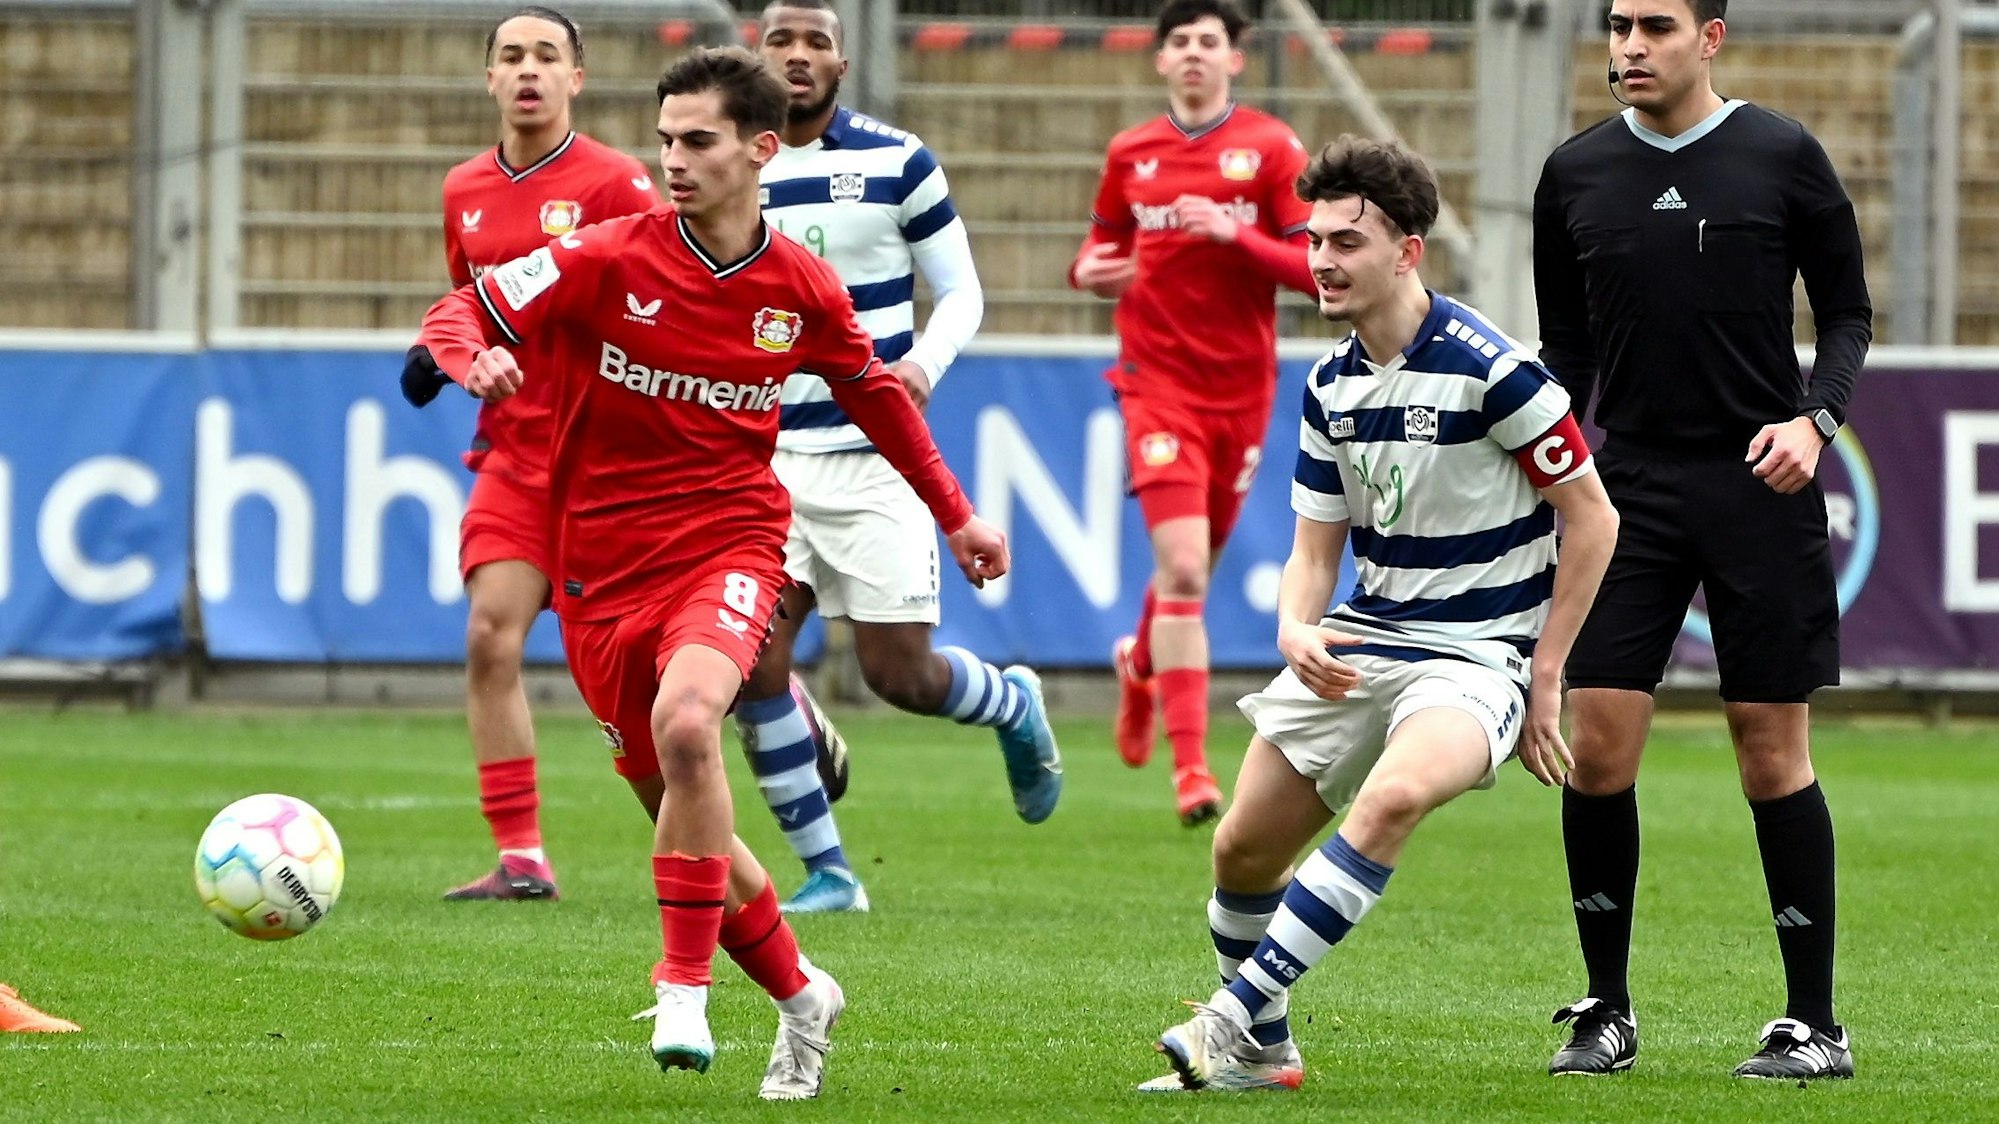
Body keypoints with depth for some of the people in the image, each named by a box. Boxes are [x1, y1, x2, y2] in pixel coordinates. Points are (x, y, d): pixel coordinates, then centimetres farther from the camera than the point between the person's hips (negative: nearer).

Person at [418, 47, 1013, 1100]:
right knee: (675, 804, 8)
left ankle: (684, 989, -21)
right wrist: (475, 360, -33)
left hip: (728, 544, -1)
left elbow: (875, 395, 18)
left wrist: (954, 513, 23)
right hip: (603, 565, 2)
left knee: (685, 721, -32)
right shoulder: (611, 258, -8)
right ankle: (798, 995, 33)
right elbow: (457, 314, -10)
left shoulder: (801, 291, -1)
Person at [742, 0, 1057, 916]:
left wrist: (923, 362, -19)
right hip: (769, 456, 3)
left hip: (874, 455, -3)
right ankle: (827, 871, 2)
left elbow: (961, 294, 1)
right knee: (754, 664, -11)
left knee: (900, 675, -3)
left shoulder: (898, 162, -3)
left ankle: (1015, 709, 32)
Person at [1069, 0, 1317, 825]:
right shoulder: (1129, 155, 6)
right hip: (1158, 383, -1)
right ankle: (1190, 766, -16)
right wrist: (1089, 271, -5)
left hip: (1242, 389, 1)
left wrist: (1235, 234, -21)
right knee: (1183, 568, -16)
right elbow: (1104, 244, 18)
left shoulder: (1271, 150, -1)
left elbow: (1314, 266, -6)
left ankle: (1140, 663, 50)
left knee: (1194, 567, 14)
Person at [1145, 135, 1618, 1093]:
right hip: (1359, 643, 7)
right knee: (1243, 849, 2)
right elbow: (1315, 548, 12)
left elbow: (1592, 517, -10)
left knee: (1395, 796, -35)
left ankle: (1237, 1013, -32)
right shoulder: (1331, 384, 5)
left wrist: (1544, 676, -11)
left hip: (1477, 655, -7)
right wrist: (1297, 633, -12)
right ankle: (1260, 1052, 25)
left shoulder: (1488, 368, -16)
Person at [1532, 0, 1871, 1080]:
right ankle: (1607, 1010, 8)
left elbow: (1847, 312, 5)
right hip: (1625, 483, 2)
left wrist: (1814, 419, -11)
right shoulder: (1575, 173, 7)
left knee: (1773, 753, -1)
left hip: (1759, 484, -2)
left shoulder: (1784, 157, 0)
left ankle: (1814, 1022, 7)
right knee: (1596, 747, -6)